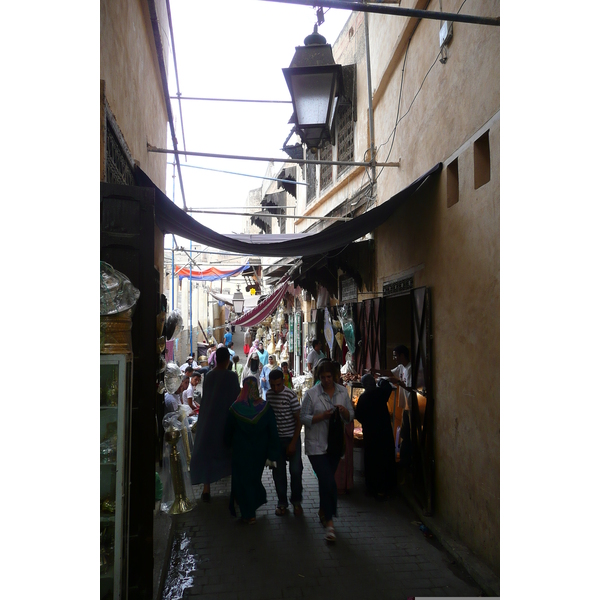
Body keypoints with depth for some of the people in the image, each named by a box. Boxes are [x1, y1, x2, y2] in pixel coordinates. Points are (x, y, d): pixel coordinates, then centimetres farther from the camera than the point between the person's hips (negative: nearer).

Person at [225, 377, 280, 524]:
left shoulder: (235, 408, -18)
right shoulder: (266, 407, -17)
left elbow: (228, 432, -2)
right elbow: (273, 433, -13)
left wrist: (230, 445, 18)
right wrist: (272, 455, -5)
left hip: (241, 452, -2)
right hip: (260, 451, 2)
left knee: (243, 480, 14)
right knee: (255, 478, 25)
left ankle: (249, 514, 21)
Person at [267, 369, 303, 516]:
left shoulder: (291, 395, -15)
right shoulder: (268, 394, 1)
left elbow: (299, 420, -11)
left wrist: (293, 443, -13)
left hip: (291, 438, -4)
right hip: (275, 438, 4)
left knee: (295, 471, -2)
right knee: (278, 472, 8)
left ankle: (296, 501, 20)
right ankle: (282, 502, 24)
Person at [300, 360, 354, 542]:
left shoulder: (342, 392, 2)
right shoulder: (311, 393, -9)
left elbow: (350, 417, 6)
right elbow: (303, 417, -9)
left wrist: (344, 411, -17)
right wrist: (322, 416, -23)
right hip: (316, 445, -4)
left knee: (326, 481, 17)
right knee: (328, 482, -10)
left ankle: (323, 511, 39)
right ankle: (329, 522, 2)